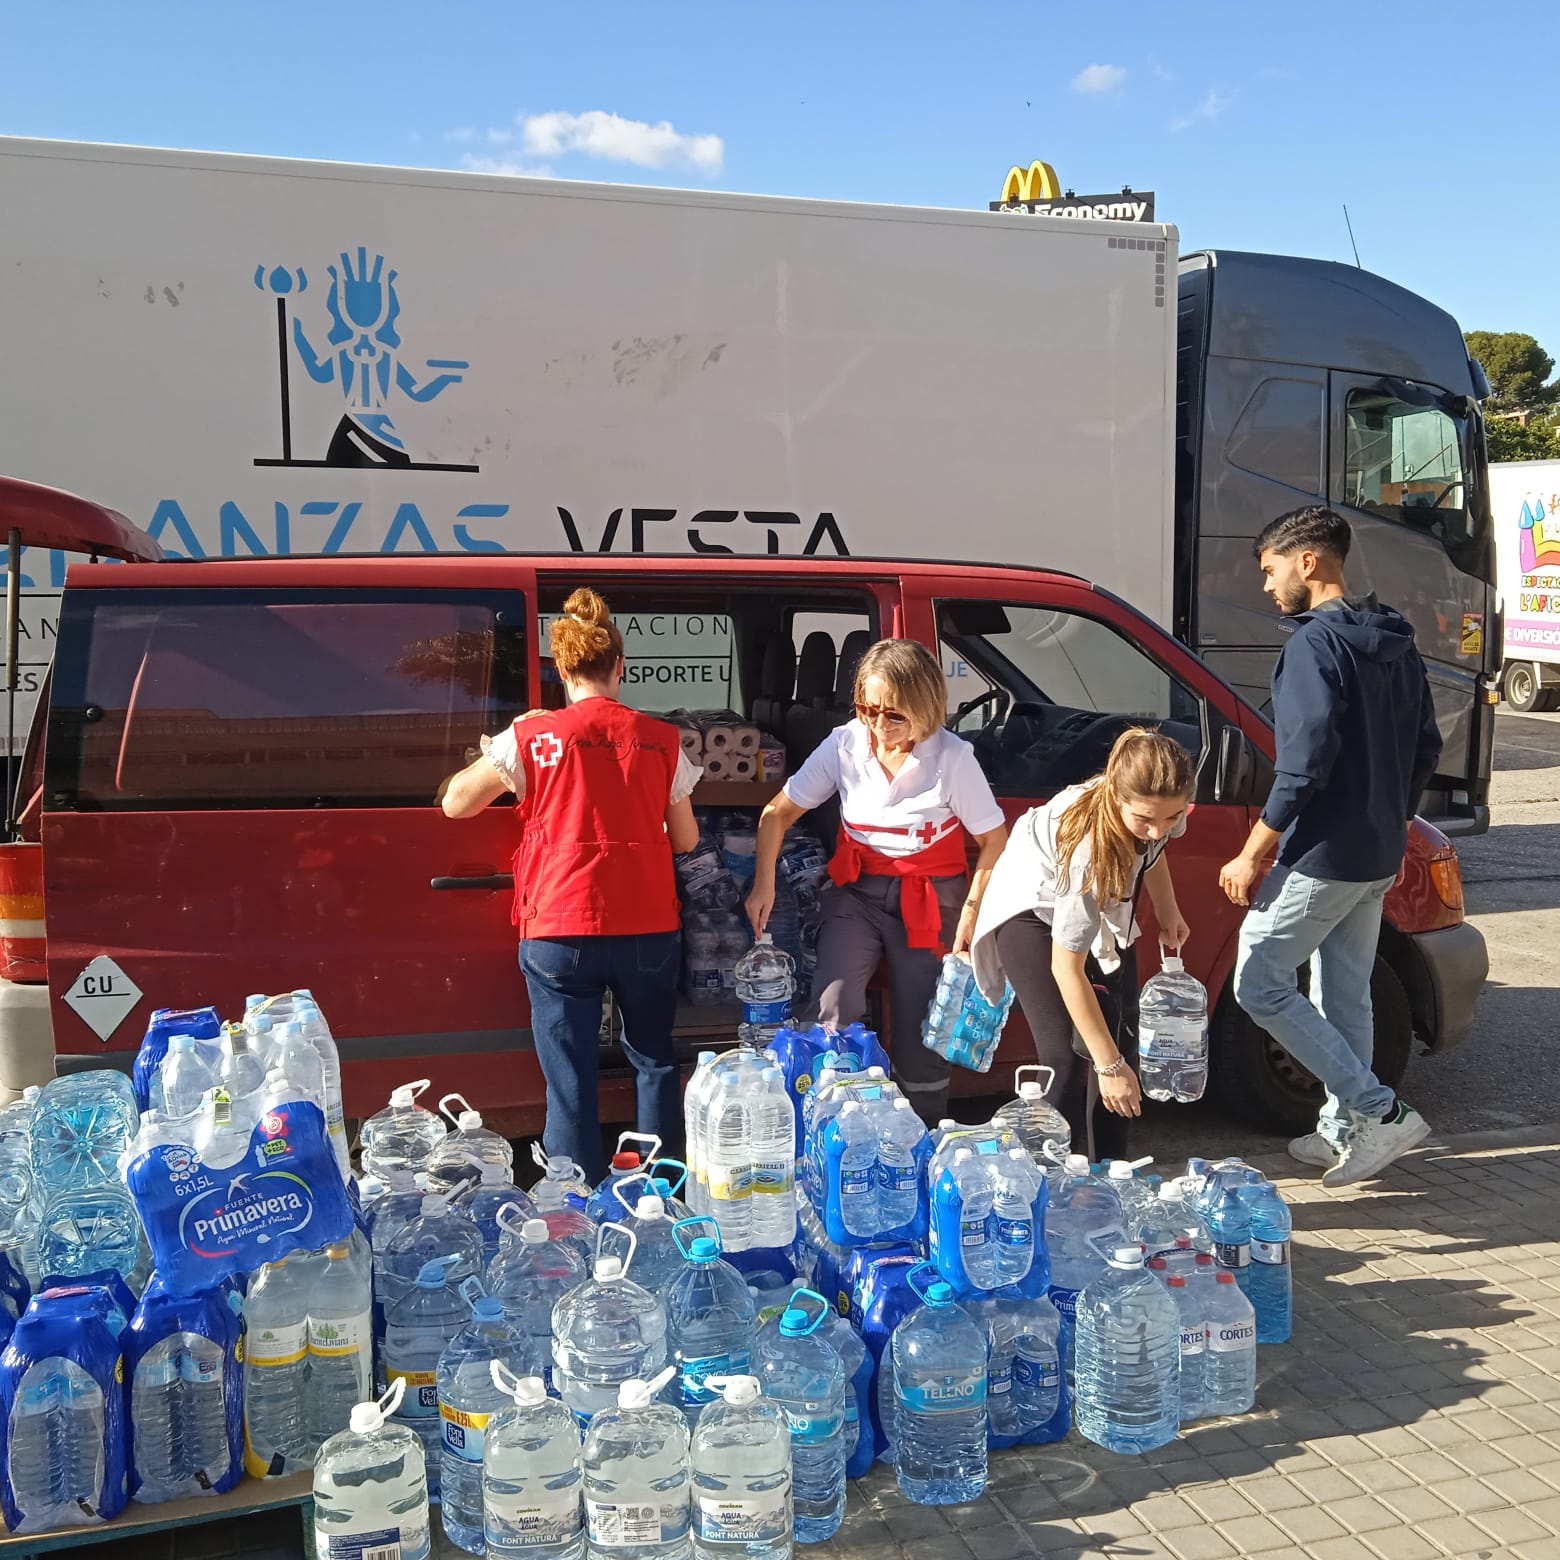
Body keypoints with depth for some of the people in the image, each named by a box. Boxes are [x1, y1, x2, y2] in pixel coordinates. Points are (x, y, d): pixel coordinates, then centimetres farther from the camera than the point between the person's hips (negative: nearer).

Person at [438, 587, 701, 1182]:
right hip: (647, 927, 2)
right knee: (654, 1060, 20)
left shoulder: (531, 737, -3)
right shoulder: (661, 739, 1)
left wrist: (503, 744, 19)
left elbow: (454, 803, 7)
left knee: (570, 1080, 4)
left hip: (560, 930, -2)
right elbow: (685, 839, 9)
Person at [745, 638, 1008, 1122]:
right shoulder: (844, 745, -9)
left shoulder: (953, 759, -15)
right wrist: (764, 883, -10)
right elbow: (778, 813, -1)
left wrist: (971, 913, -12)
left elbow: (994, 840, -7)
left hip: (929, 900, -1)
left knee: (920, 1034, 5)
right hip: (856, 888, 2)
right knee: (834, 1004, -21)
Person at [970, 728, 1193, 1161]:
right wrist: (1109, 1065, -31)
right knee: (1066, 1054, -17)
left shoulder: (1159, 807, -25)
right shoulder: (1088, 845, -42)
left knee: (1120, 1037, 0)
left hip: (1103, 901, 6)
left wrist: (1167, 911, -2)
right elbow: (1066, 968, -34)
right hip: (1035, 906, -6)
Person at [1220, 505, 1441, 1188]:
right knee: (1345, 996, 16)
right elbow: (1425, 747, 17)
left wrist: (1252, 856, -17)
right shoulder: (1396, 644, 11)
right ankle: (1345, 1132, 24)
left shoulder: (1315, 643, -17)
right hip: (1379, 857, 9)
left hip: (1323, 856, -9)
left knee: (1259, 985, -1)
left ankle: (1379, 1110, -2)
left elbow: (1305, 763, -23)